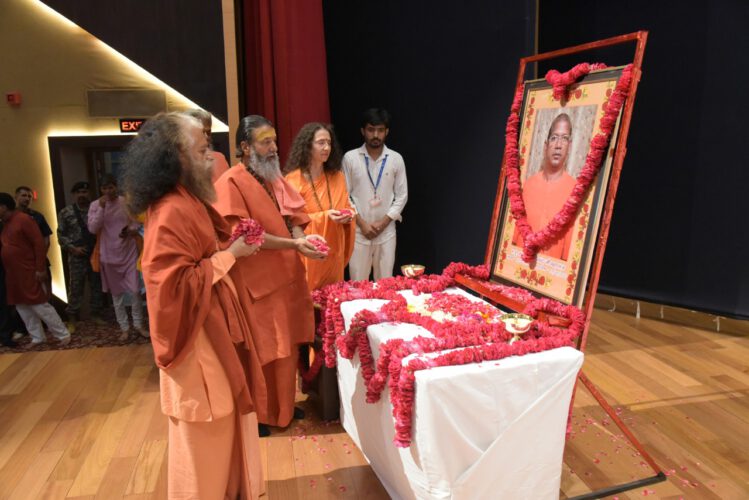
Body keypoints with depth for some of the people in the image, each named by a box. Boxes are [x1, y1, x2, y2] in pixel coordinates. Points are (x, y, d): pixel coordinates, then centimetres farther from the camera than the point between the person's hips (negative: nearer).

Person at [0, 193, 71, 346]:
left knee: (40, 305, -6)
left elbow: (39, 243, -17)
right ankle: (37, 338, 20)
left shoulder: (24, 219, -12)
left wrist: (40, 269, -20)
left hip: (29, 272, -8)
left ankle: (63, 335, 3)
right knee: (22, 307, 10)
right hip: (13, 274, 9)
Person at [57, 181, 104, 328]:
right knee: (75, 288, 1)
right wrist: (73, 248, -10)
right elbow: (61, 235, 2)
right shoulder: (65, 213, 2)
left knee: (97, 286, 9)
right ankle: (72, 318, 11)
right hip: (77, 256, -2)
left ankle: (96, 313, 22)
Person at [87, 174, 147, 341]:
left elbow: (136, 223, 5)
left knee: (135, 290, -2)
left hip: (129, 252, 0)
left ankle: (138, 324, 14)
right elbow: (92, 229, -13)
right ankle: (124, 327, 19)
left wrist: (131, 230, -17)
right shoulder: (95, 205, -2)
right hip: (109, 255, 1)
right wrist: (101, 208, -20)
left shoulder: (127, 202, -1)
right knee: (116, 293, 8)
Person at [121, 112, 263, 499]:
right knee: (206, 433, 8)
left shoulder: (188, 201, 8)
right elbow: (176, 285, -27)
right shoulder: (170, 214, -23)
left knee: (221, 423, 23)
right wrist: (228, 256, -20)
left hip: (213, 328, 10)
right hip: (197, 336, -10)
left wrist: (233, 244, 1)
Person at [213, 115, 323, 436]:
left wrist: (303, 239, -9)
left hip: (286, 276, 7)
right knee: (259, 351, 5)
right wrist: (293, 244, -24)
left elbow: (293, 218, 13)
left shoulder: (275, 178, 13)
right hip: (255, 281, -7)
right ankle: (256, 414, 23)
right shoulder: (231, 182, -12)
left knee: (287, 346, 15)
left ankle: (283, 406, 33)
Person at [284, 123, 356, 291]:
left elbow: (346, 207, 15)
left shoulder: (337, 177, 8)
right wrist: (324, 216, -21)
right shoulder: (293, 179, -8)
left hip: (334, 251, 5)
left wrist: (348, 214, -9)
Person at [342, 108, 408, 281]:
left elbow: (402, 196, 3)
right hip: (358, 231, -1)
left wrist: (383, 222, -7)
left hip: (386, 231, 1)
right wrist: (362, 223, -8)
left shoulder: (396, 159, 1)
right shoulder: (350, 158, -3)